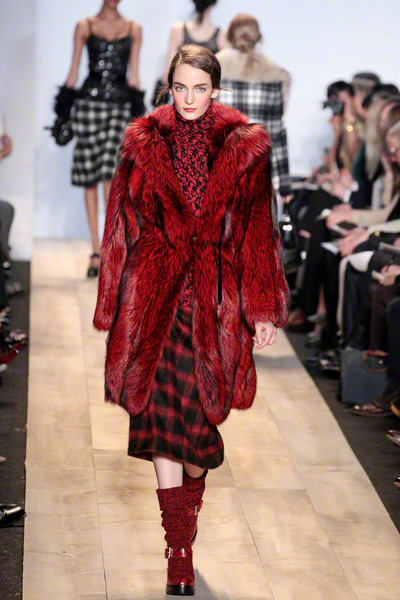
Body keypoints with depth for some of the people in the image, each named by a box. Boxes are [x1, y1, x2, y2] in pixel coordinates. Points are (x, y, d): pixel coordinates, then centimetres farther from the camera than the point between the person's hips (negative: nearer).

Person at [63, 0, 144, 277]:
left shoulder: (134, 29, 13)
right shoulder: (85, 26, 10)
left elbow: (134, 75, 12)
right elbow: (74, 71, 9)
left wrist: (138, 113, 5)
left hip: (120, 103, 0)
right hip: (90, 100, 0)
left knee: (110, 174, -14)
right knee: (90, 178, 1)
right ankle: (96, 249, 6)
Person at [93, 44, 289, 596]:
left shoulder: (245, 148, 1)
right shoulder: (144, 143, 4)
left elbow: (259, 234, 3)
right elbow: (124, 226, 8)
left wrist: (263, 310, 1)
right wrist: (115, 305, 7)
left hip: (216, 300, 0)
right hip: (155, 295, 0)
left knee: (198, 419, 4)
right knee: (164, 417, -6)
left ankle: (183, 534, 28)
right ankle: (180, 551, 0)